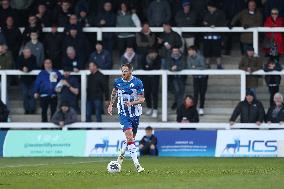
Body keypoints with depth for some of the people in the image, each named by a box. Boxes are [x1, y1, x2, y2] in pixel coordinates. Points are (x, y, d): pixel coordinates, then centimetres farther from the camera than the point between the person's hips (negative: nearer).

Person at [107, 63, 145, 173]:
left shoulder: (137, 83, -8)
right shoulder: (118, 82, 0)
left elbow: (142, 99, -8)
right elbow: (114, 93, 21)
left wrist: (132, 103, -24)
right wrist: (111, 105, 16)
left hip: (135, 113, 1)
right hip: (123, 113, -1)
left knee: (131, 138, 10)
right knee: (129, 136, -18)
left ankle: (121, 154, 39)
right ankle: (136, 164, -22)